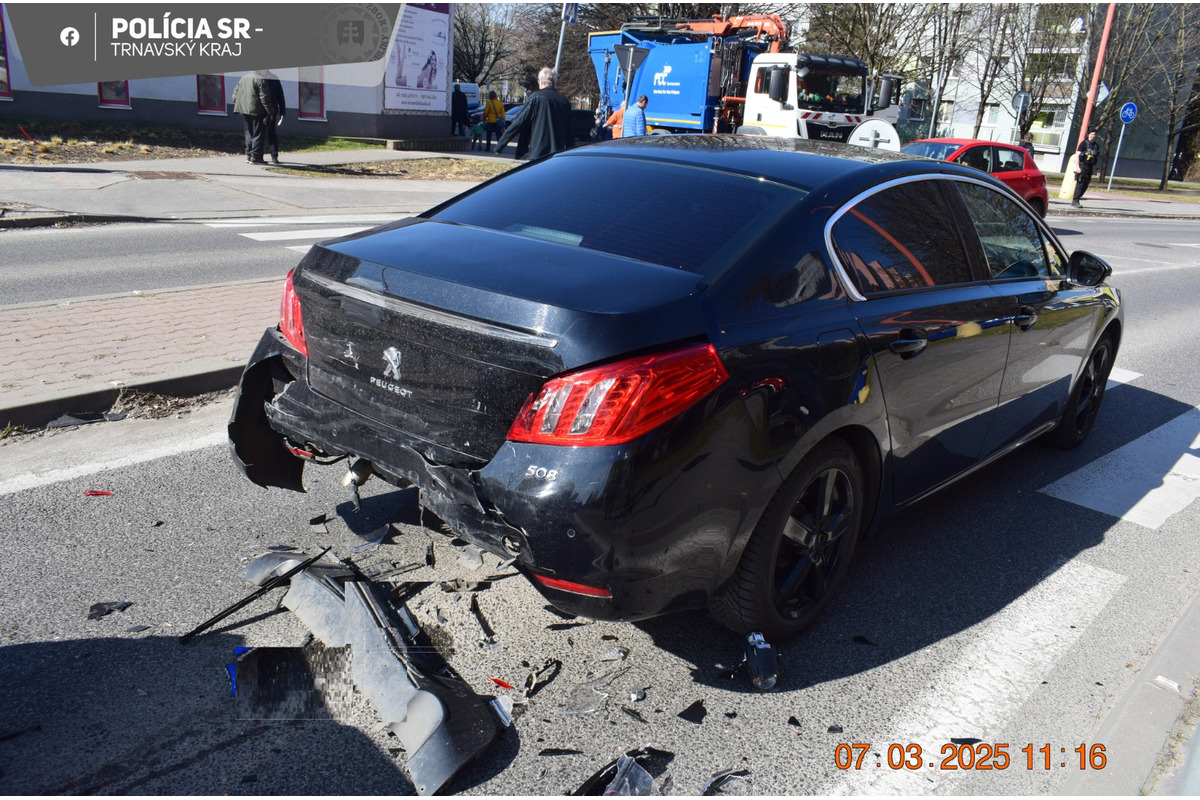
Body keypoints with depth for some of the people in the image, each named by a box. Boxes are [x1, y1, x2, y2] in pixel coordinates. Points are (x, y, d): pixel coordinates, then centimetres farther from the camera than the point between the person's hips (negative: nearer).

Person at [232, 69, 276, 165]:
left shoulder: (244, 78, 16)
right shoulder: (260, 79, -10)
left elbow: (235, 93, 18)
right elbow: (264, 97, -15)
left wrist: (238, 107, 22)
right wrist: (270, 112, -9)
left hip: (244, 110, 8)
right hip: (256, 111, -8)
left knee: (249, 134, 15)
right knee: (258, 134, -3)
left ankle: (248, 155, 17)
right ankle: (255, 156, -5)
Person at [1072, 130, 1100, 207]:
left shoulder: (1096, 146, 16)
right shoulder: (1084, 143, -1)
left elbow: (1096, 159, 21)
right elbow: (1078, 155, -7)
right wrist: (1077, 166, -16)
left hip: (1090, 168, 6)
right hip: (1082, 166, -6)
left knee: (1085, 186, 4)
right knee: (1080, 183, -11)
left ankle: (1075, 200, 11)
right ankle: (1075, 201, -9)